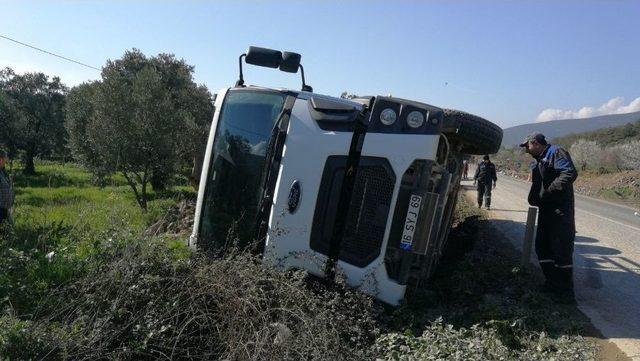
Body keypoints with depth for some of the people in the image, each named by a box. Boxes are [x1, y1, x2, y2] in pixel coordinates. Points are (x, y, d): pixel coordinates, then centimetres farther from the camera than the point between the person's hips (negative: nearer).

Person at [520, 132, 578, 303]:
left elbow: (570, 173, -26)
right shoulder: (540, 160, 20)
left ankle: (566, 291, 6)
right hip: (546, 210, 10)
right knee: (542, 246, 13)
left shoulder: (556, 153, -10)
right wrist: (534, 197, 6)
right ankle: (552, 282, 25)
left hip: (560, 210, -10)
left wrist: (548, 192, -25)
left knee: (562, 250, -4)